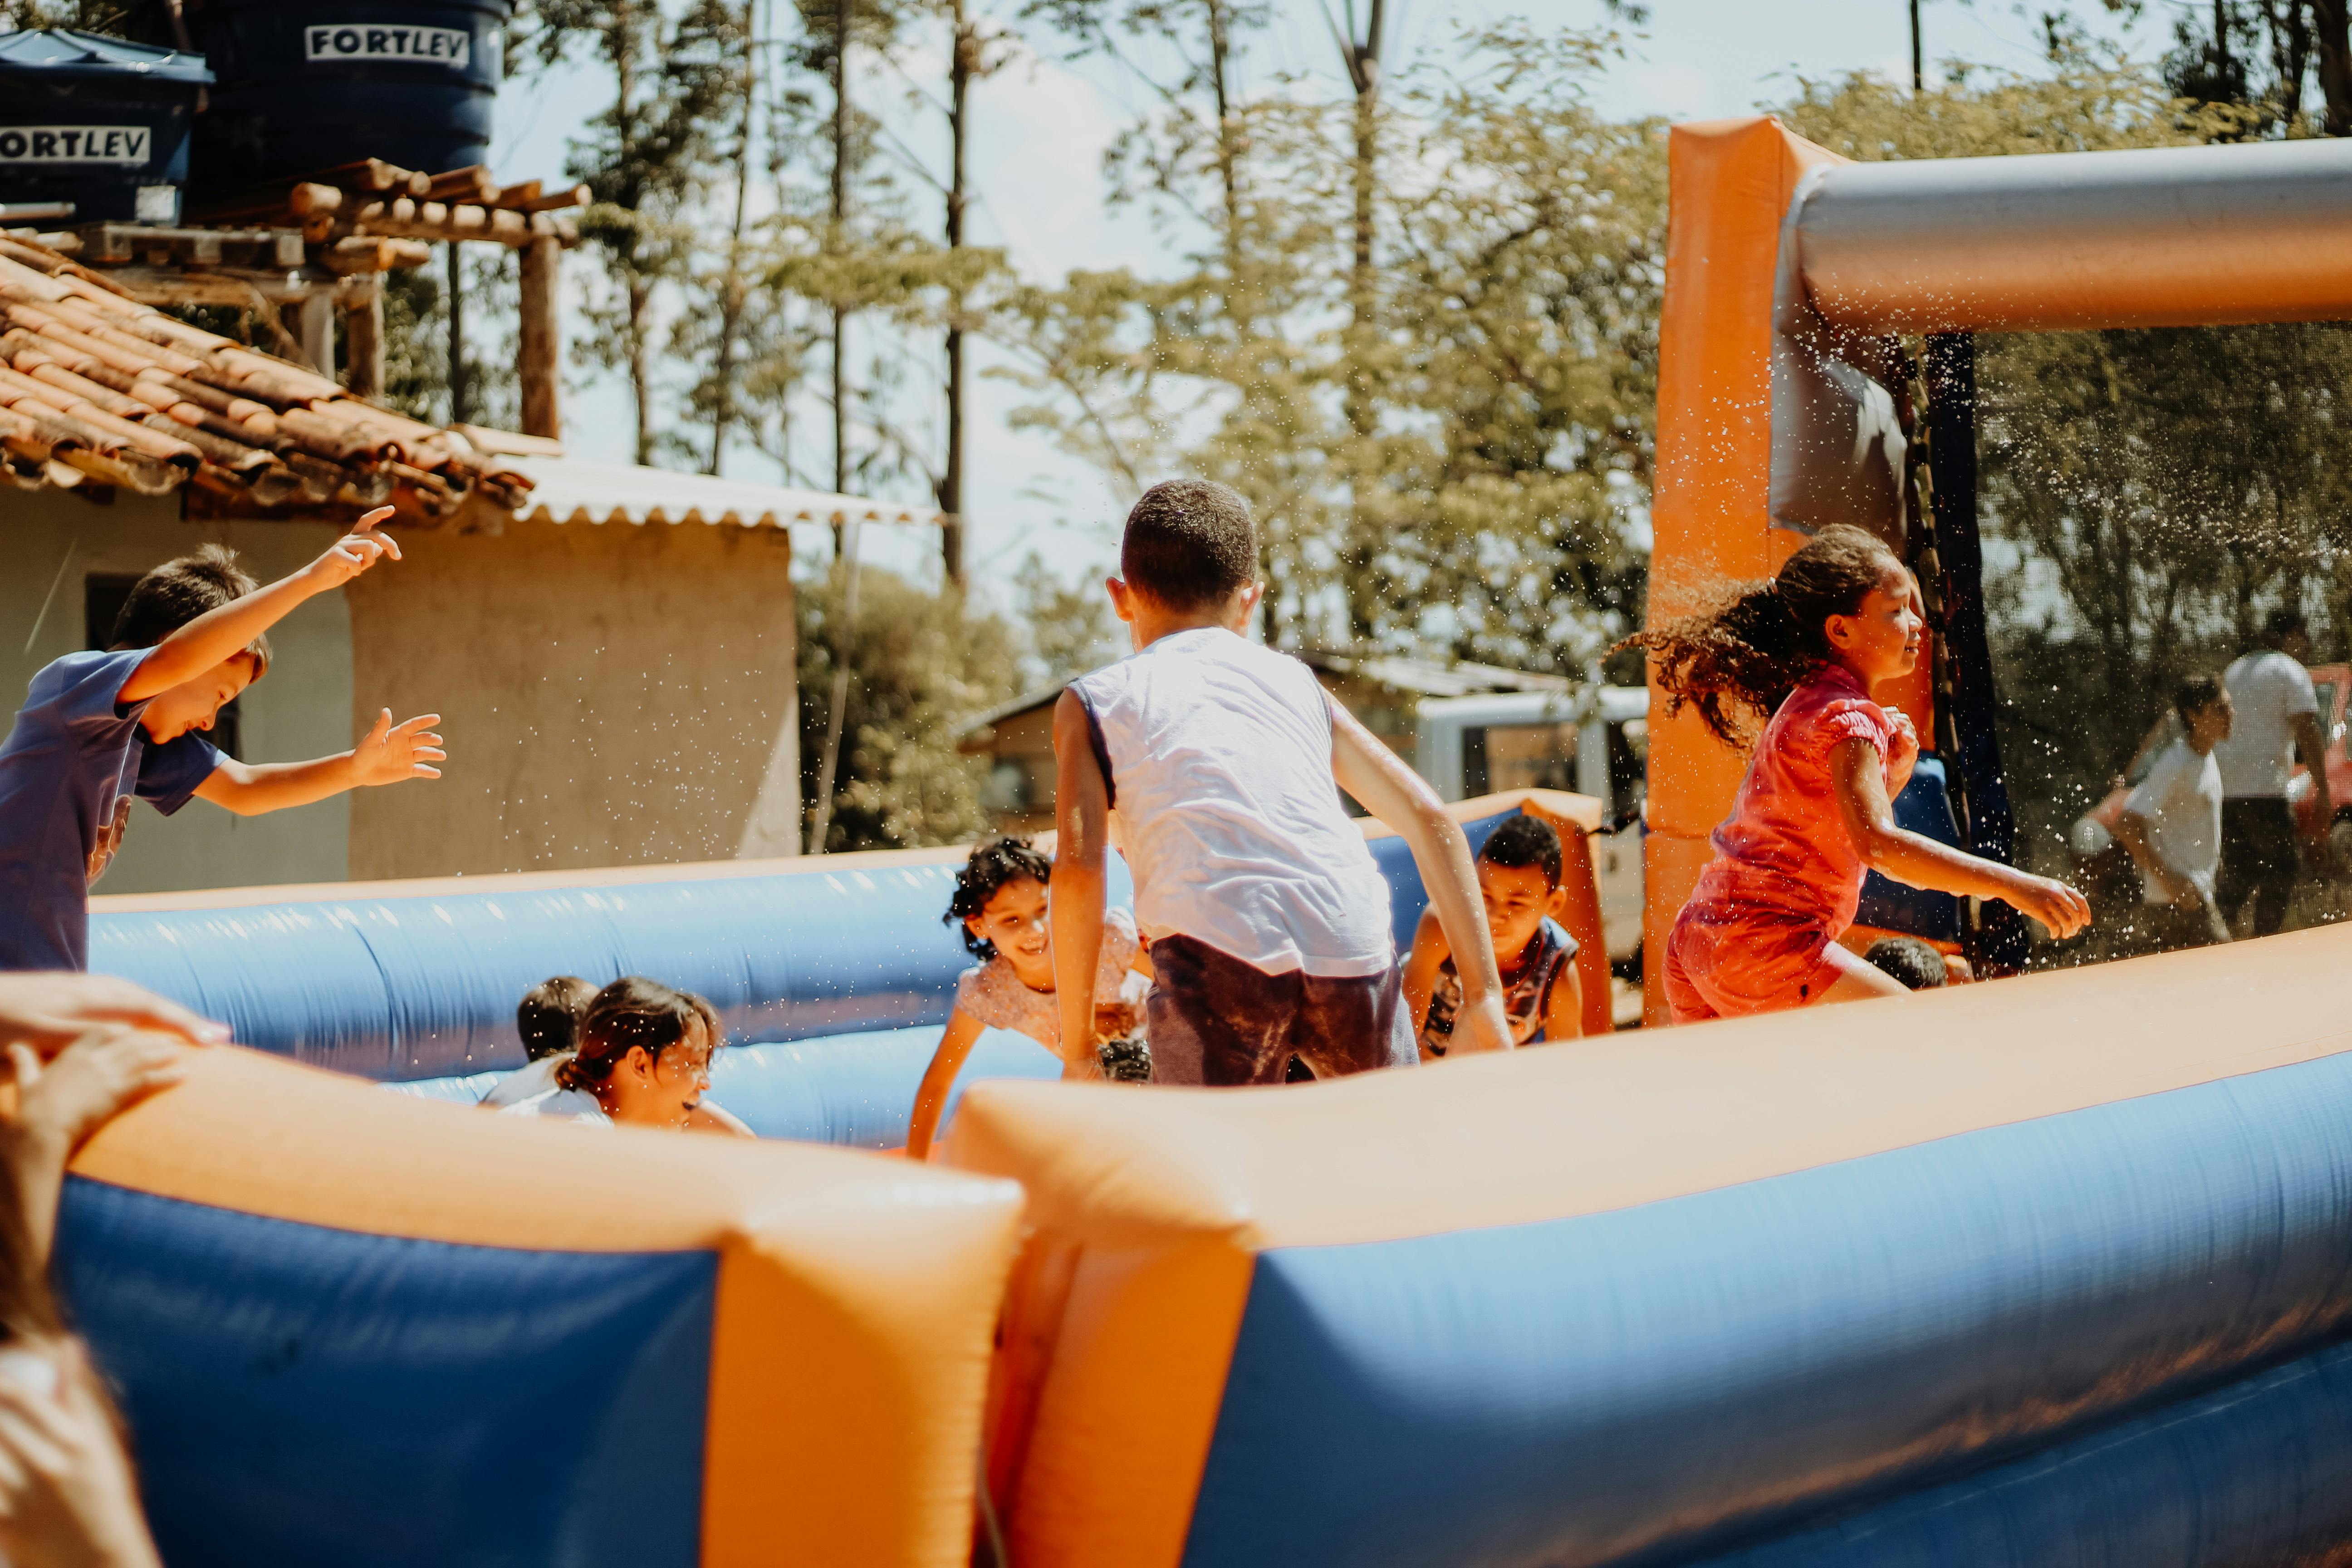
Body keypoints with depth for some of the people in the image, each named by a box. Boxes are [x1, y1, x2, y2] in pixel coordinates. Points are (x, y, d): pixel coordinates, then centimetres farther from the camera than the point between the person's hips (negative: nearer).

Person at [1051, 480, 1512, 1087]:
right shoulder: (1295, 680, 27)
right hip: (1352, 949, 3)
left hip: (1219, 952, -3)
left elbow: (1078, 867, 3)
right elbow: (1429, 819, 20)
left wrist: (1077, 1051, 8)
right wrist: (1483, 998, 20)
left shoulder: (1093, 700, 19)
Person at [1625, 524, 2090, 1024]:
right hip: (1765, 948, -10)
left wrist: (1892, 775, 7)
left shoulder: (1803, 701, 18)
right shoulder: (1849, 717, -12)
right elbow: (1876, 844, -27)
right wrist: (2010, 884, -30)